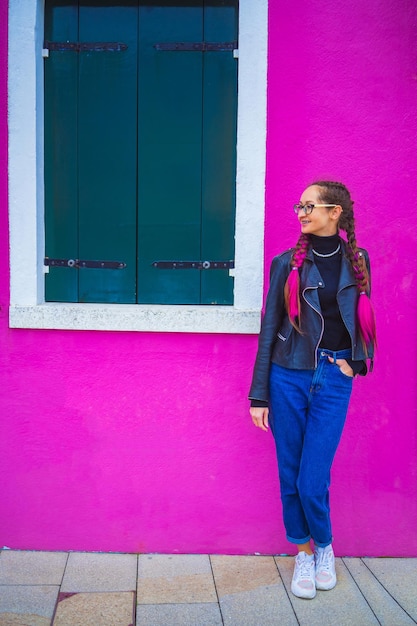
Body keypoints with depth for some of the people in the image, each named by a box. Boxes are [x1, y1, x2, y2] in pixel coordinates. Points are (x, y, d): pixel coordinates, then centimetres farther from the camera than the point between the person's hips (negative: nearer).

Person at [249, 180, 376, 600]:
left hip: (333, 381, 0)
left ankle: (324, 547, 26)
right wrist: (259, 395, -2)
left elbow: (363, 319, 17)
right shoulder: (287, 263, 0)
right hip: (288, 378, 0)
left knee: (313, 480, -3)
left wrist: (354, 362, 1)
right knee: (291, 475, 7)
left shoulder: (357, 261, 5)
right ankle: (304, 553, 28)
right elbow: (269, 329, 0)